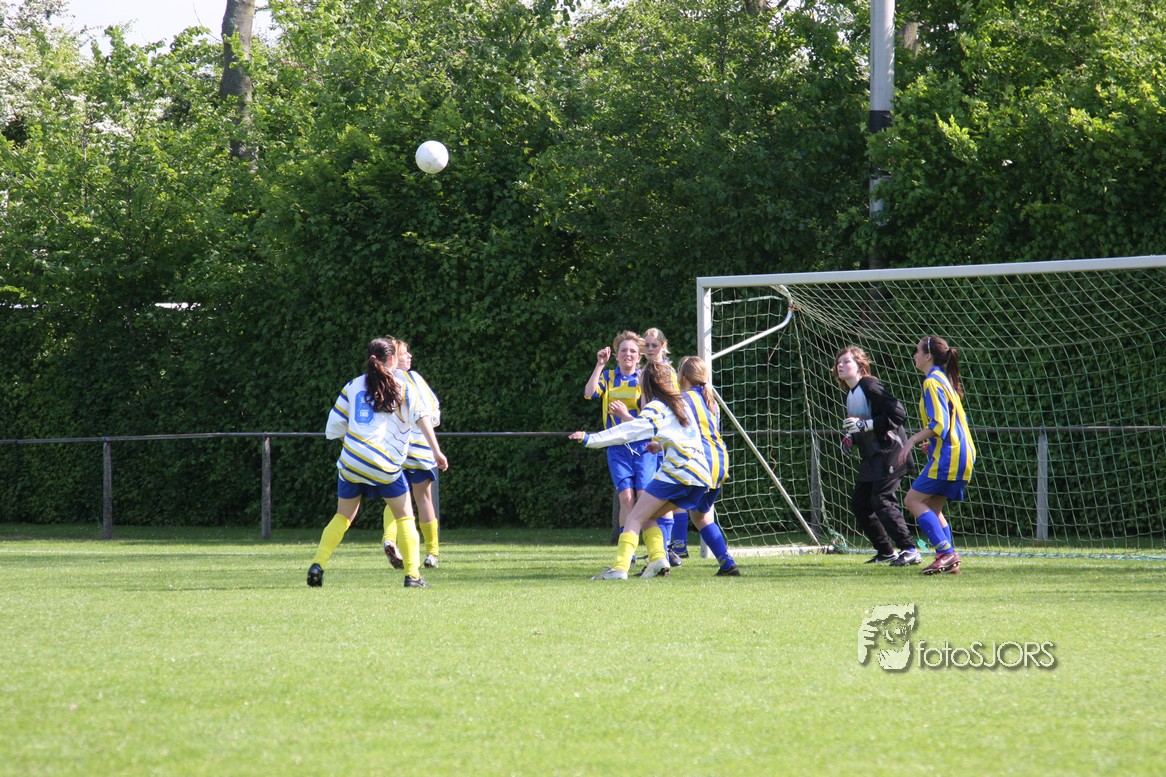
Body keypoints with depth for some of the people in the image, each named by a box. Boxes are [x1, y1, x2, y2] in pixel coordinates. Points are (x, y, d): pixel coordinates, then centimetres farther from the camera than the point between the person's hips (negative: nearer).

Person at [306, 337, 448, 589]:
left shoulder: (353, 386, 13)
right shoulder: (400, 387, 6)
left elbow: (335, 426, 12)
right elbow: (421, 417, -3)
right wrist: (437, 452, -4)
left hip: (351, 461, 3)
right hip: (386, 465, -3)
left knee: (343, 516, 16)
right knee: (404, 516, 10)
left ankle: (317, 565, 2)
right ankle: (412, 575, 1)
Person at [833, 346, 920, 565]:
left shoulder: (870, 386, -14)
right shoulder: (850, 394, 14)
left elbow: (898, 414, -22)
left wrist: (865, 424, -24)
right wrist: (850, 437, 7)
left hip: (890, 451, -10)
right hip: (871, 457, 10)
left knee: (882, 500, -18)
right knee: (859, 504, 8)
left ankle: (909, 550, -17)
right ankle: (886, 552, 17)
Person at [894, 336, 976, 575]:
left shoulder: (932, 383, -11)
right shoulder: (945, 380, 19)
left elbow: (938, 424, -19)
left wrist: (913, 440, -15)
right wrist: (930, 442, 22)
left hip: (947, 457, -10)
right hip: (961, 455, 10)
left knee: (914, 500, -6)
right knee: (932, 508, 11)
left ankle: (946, 553, -16)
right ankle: (949, 561, 2)